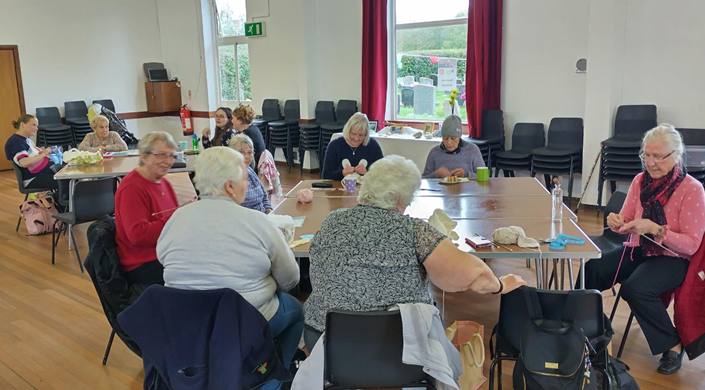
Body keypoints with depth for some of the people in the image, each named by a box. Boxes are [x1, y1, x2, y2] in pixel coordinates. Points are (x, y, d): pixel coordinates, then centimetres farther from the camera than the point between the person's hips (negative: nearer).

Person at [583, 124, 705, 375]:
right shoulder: (641, 181, 1)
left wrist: (655, 229, -28)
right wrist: (617, 223, -15)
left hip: (672, 259, -5)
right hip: (638, 251, 5)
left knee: (635, 288, -33)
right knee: (591, 270, -22)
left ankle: (673, 345, -9)